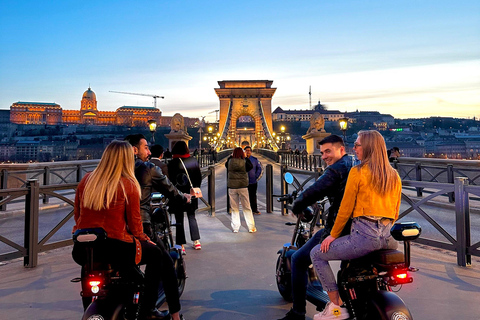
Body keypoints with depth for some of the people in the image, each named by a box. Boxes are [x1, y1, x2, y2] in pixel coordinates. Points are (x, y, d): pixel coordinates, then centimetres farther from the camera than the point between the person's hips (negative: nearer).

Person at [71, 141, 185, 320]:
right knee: (156, 254, 16)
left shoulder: (87, 180, 5)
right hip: (115, 249, -6)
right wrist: (142, 238, 15)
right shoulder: (128, 184, -8)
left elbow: (77, 214, 13)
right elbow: (134, 222, -4)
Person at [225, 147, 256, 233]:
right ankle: (251, 228, 11)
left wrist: (231, 156, 22)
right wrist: (245, 158, 14)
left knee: (234, 208, 10)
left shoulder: (230, 161, -4)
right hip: (243, 187, -1)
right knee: (247, 208, 8)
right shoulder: (244, 162, -8)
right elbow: (251, 166, 11)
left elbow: (226, 164, 18)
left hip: (232, 187, 1)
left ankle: (235, 228, 12)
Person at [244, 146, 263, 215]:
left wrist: (257, 177, 3)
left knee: (253, 196, 9)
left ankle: (254, 210, 19)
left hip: (253, 181, 1)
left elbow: (260, 168, 11)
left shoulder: (255, 159, 4)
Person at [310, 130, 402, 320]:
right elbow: (395, 213, 17)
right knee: (397, 247, 44)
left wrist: (333, 235, 4)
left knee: (317, 254, 6)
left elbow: (345, 209, -6)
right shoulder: (394, 176, 12)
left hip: (364, 235, -8)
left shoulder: (357, 172, -6)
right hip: (387, 237, 8)